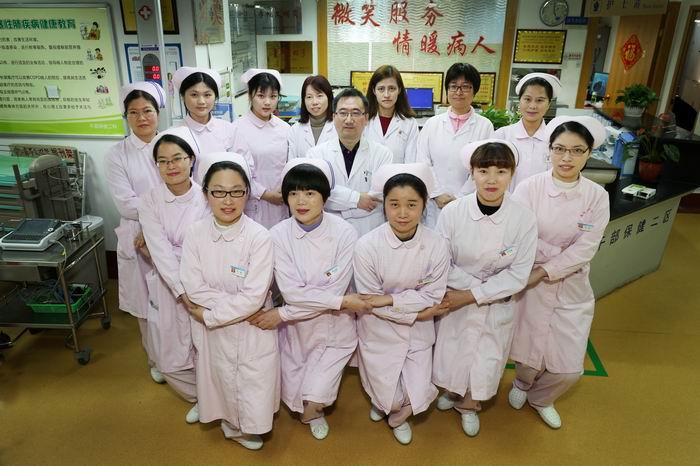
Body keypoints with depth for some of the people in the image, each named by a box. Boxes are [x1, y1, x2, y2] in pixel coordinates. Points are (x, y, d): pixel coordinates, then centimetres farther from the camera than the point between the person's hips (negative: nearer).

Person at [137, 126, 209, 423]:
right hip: (169, 287, 2)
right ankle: (200, 396, 40)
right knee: (171, 361, 10)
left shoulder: (207, 199, -8)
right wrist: (184, 293, -19)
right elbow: (161, 251, -12)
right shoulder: (149, 201, -5)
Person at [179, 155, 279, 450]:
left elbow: (254, 297, -22)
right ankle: (230, 424, 49)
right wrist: (236, 303, -20)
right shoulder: (195, 235, -9)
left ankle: (249, 428, 40)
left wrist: (208, 315, -16)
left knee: (254, 387, 10)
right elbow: (194, 288, -12)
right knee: (221, 381, 20)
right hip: (211, 328, 3)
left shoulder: (259, 237, -20)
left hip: (252, 329, -2)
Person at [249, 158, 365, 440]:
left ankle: (312, 411, 38)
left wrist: (281, 314, -20)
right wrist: (342, 302, -25)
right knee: (294, 398, 13)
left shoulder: (344, 233, -18)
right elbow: (290, 292, -21)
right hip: (295, 330, 1)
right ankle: (313, 409, 50)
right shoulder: (278, 234, -15)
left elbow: (336, 290, -21)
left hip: (334, 330, -1)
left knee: (314, 398, 1)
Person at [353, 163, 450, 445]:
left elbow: (432, 297, -12)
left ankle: (398, 416, 37)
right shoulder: (367, 246, -21)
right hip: (380, 332, -1)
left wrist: (389, 299, -22)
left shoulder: (437, 246, -16)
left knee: (417, 394, 0)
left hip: (419, 332, 2)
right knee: (388, 396, 4)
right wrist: (415, 313, -15)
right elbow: (370, 302, -15)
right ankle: (381, 400, 43)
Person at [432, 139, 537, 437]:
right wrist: (484, 285, -18)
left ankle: (469, 404, 47)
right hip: (455, 302, 0)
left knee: (487, 360, 16)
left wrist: (470, 296, -17)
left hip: (497, 307, 0)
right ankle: (453, 391, 50)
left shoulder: (524, 219, -17)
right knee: (452, 354, 15)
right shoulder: (452, 212, -18)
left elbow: (518, 275, -14)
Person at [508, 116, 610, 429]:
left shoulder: (597, 197, -4)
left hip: (573, 288, 2)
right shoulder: (529, 188, -10)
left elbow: (584, 250, -10)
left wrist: (542, 271, -16)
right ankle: (522, 383, 46)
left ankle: (540, 398, 39)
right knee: (531, 354, 7)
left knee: (569, 367, 5)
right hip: (531, 285, -2)